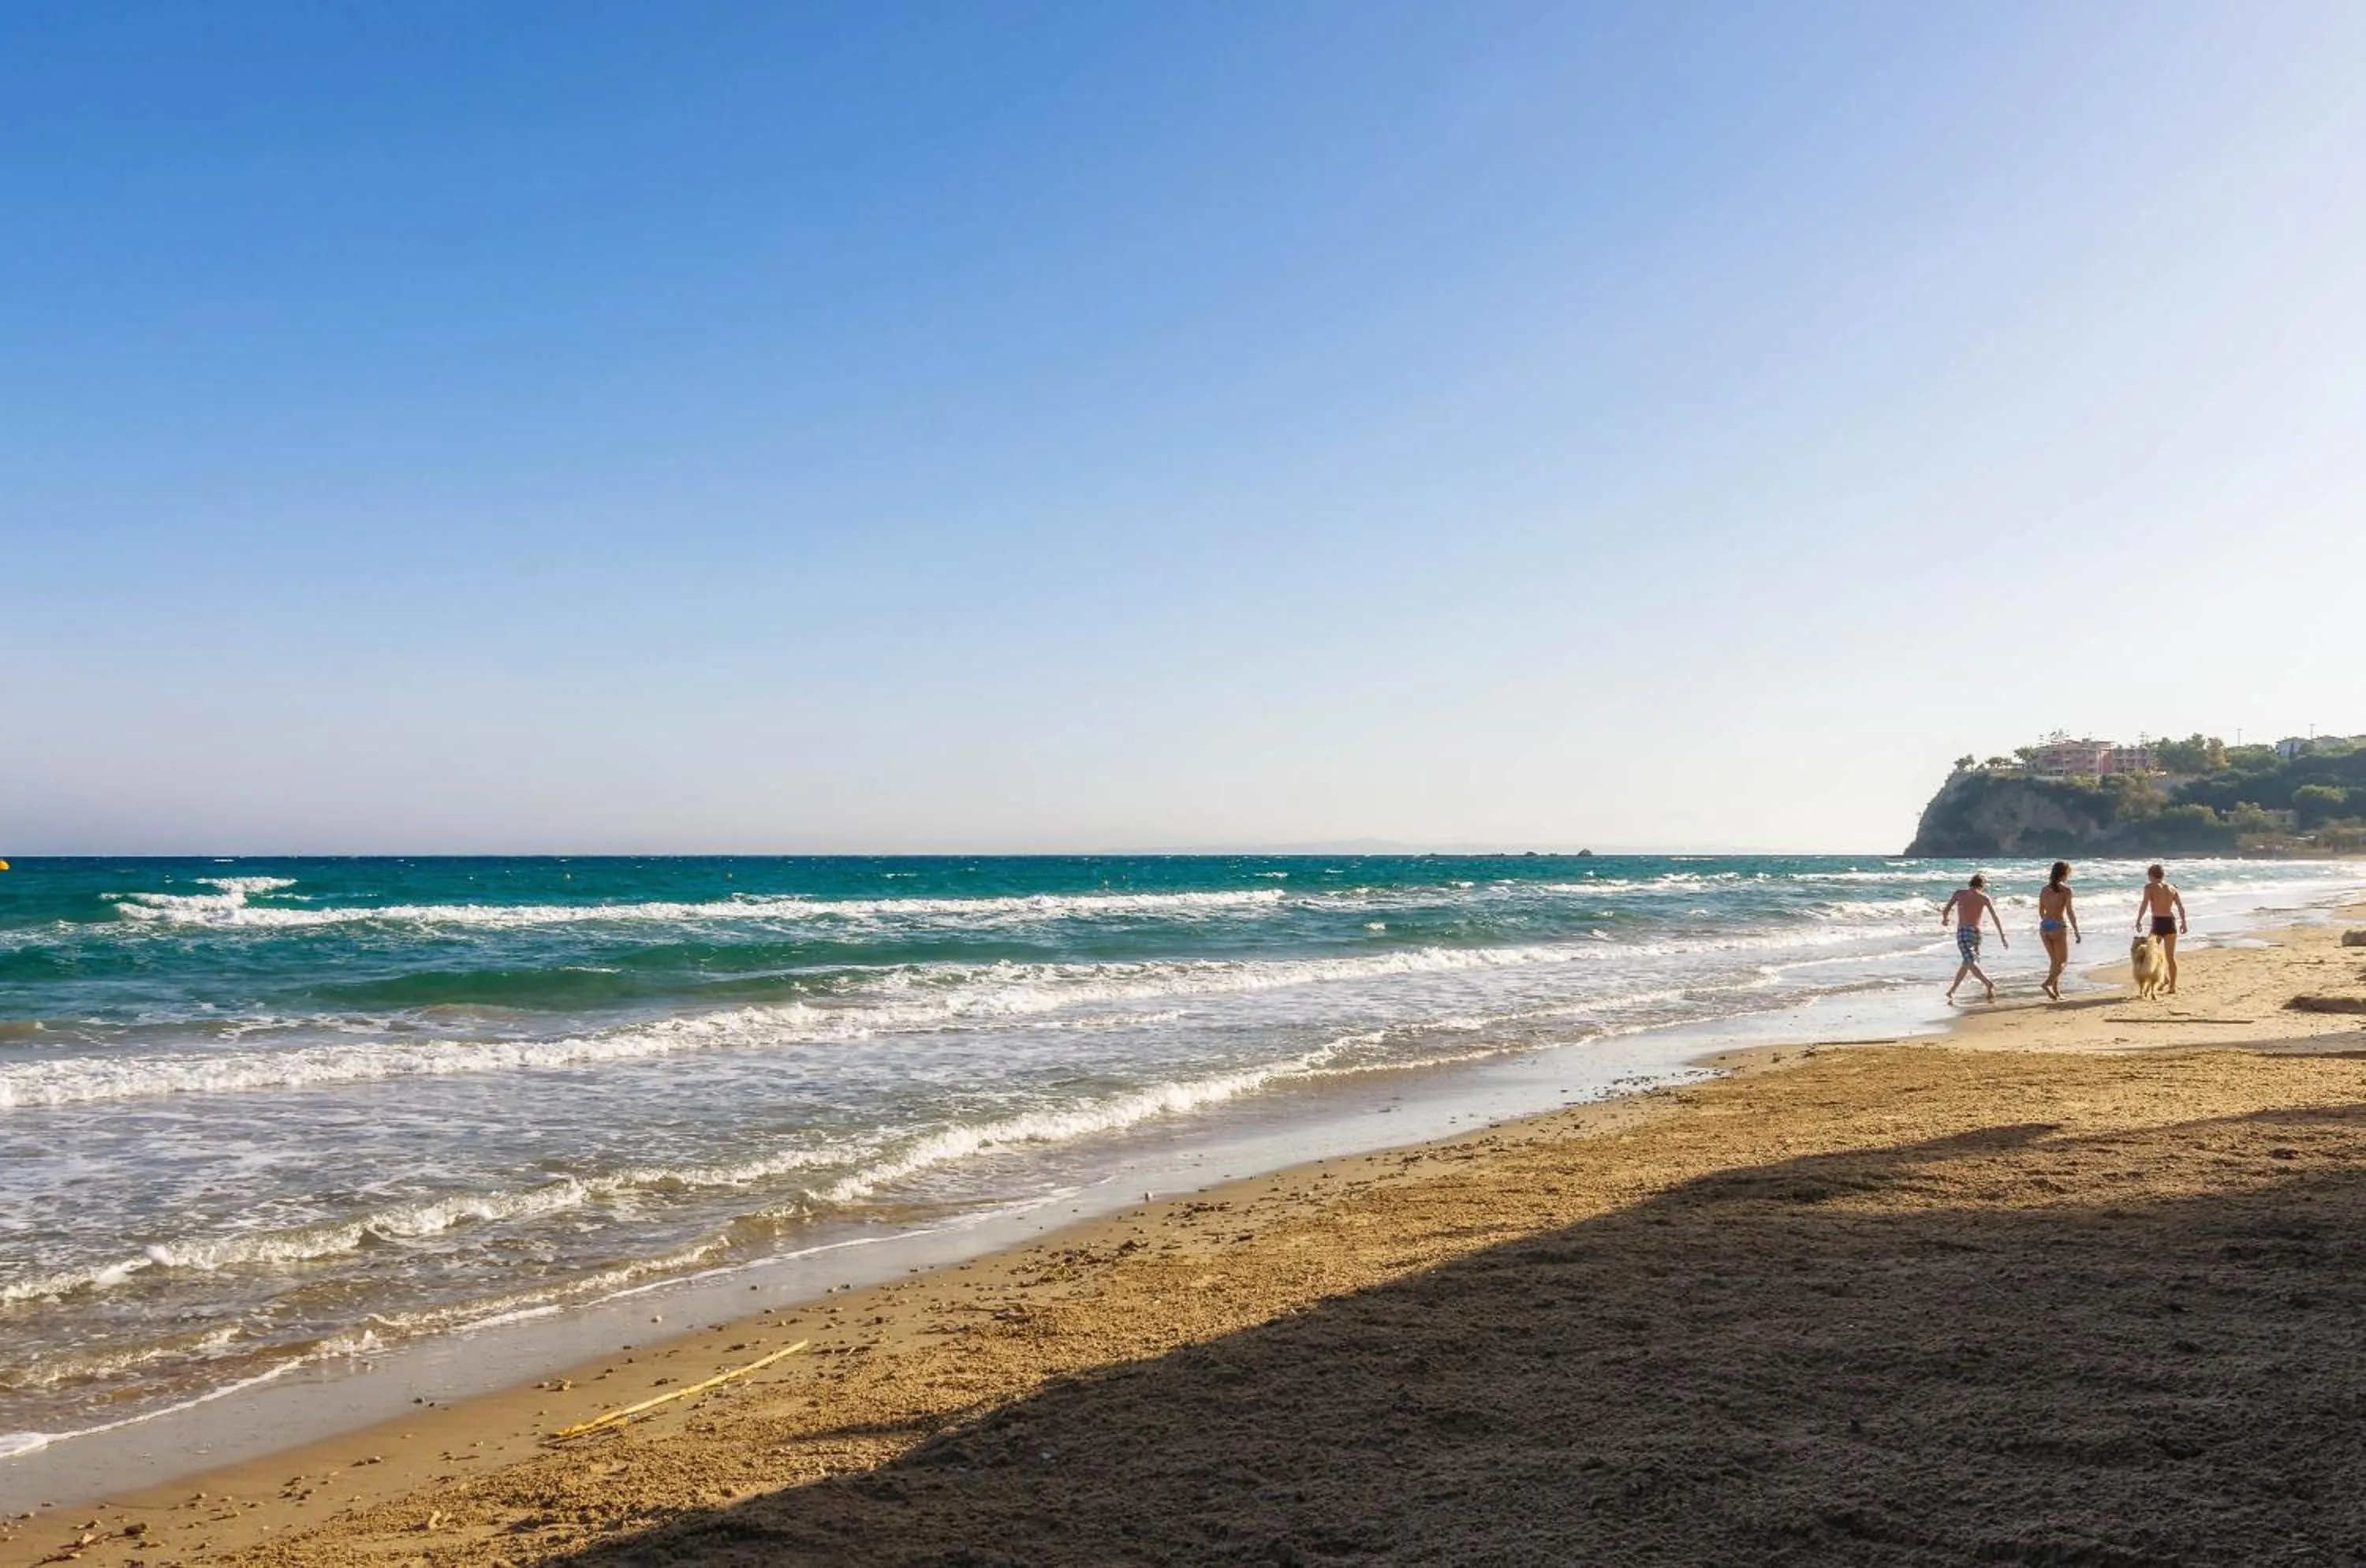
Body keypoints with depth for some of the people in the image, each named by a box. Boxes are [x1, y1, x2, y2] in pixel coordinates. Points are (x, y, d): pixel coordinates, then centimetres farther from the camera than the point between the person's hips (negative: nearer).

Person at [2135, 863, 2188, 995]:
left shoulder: (2150, 887, -1)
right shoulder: (2171, 888, 14)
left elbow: (2144, 904, -12)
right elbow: (2181, 907, 11)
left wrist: (2138, 921, -11)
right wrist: (2183, 923, 19)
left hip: (2158, 922, -5)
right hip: (2171, 921, 5)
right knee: (2171, 957, 10)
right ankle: (2172, 988, 13)